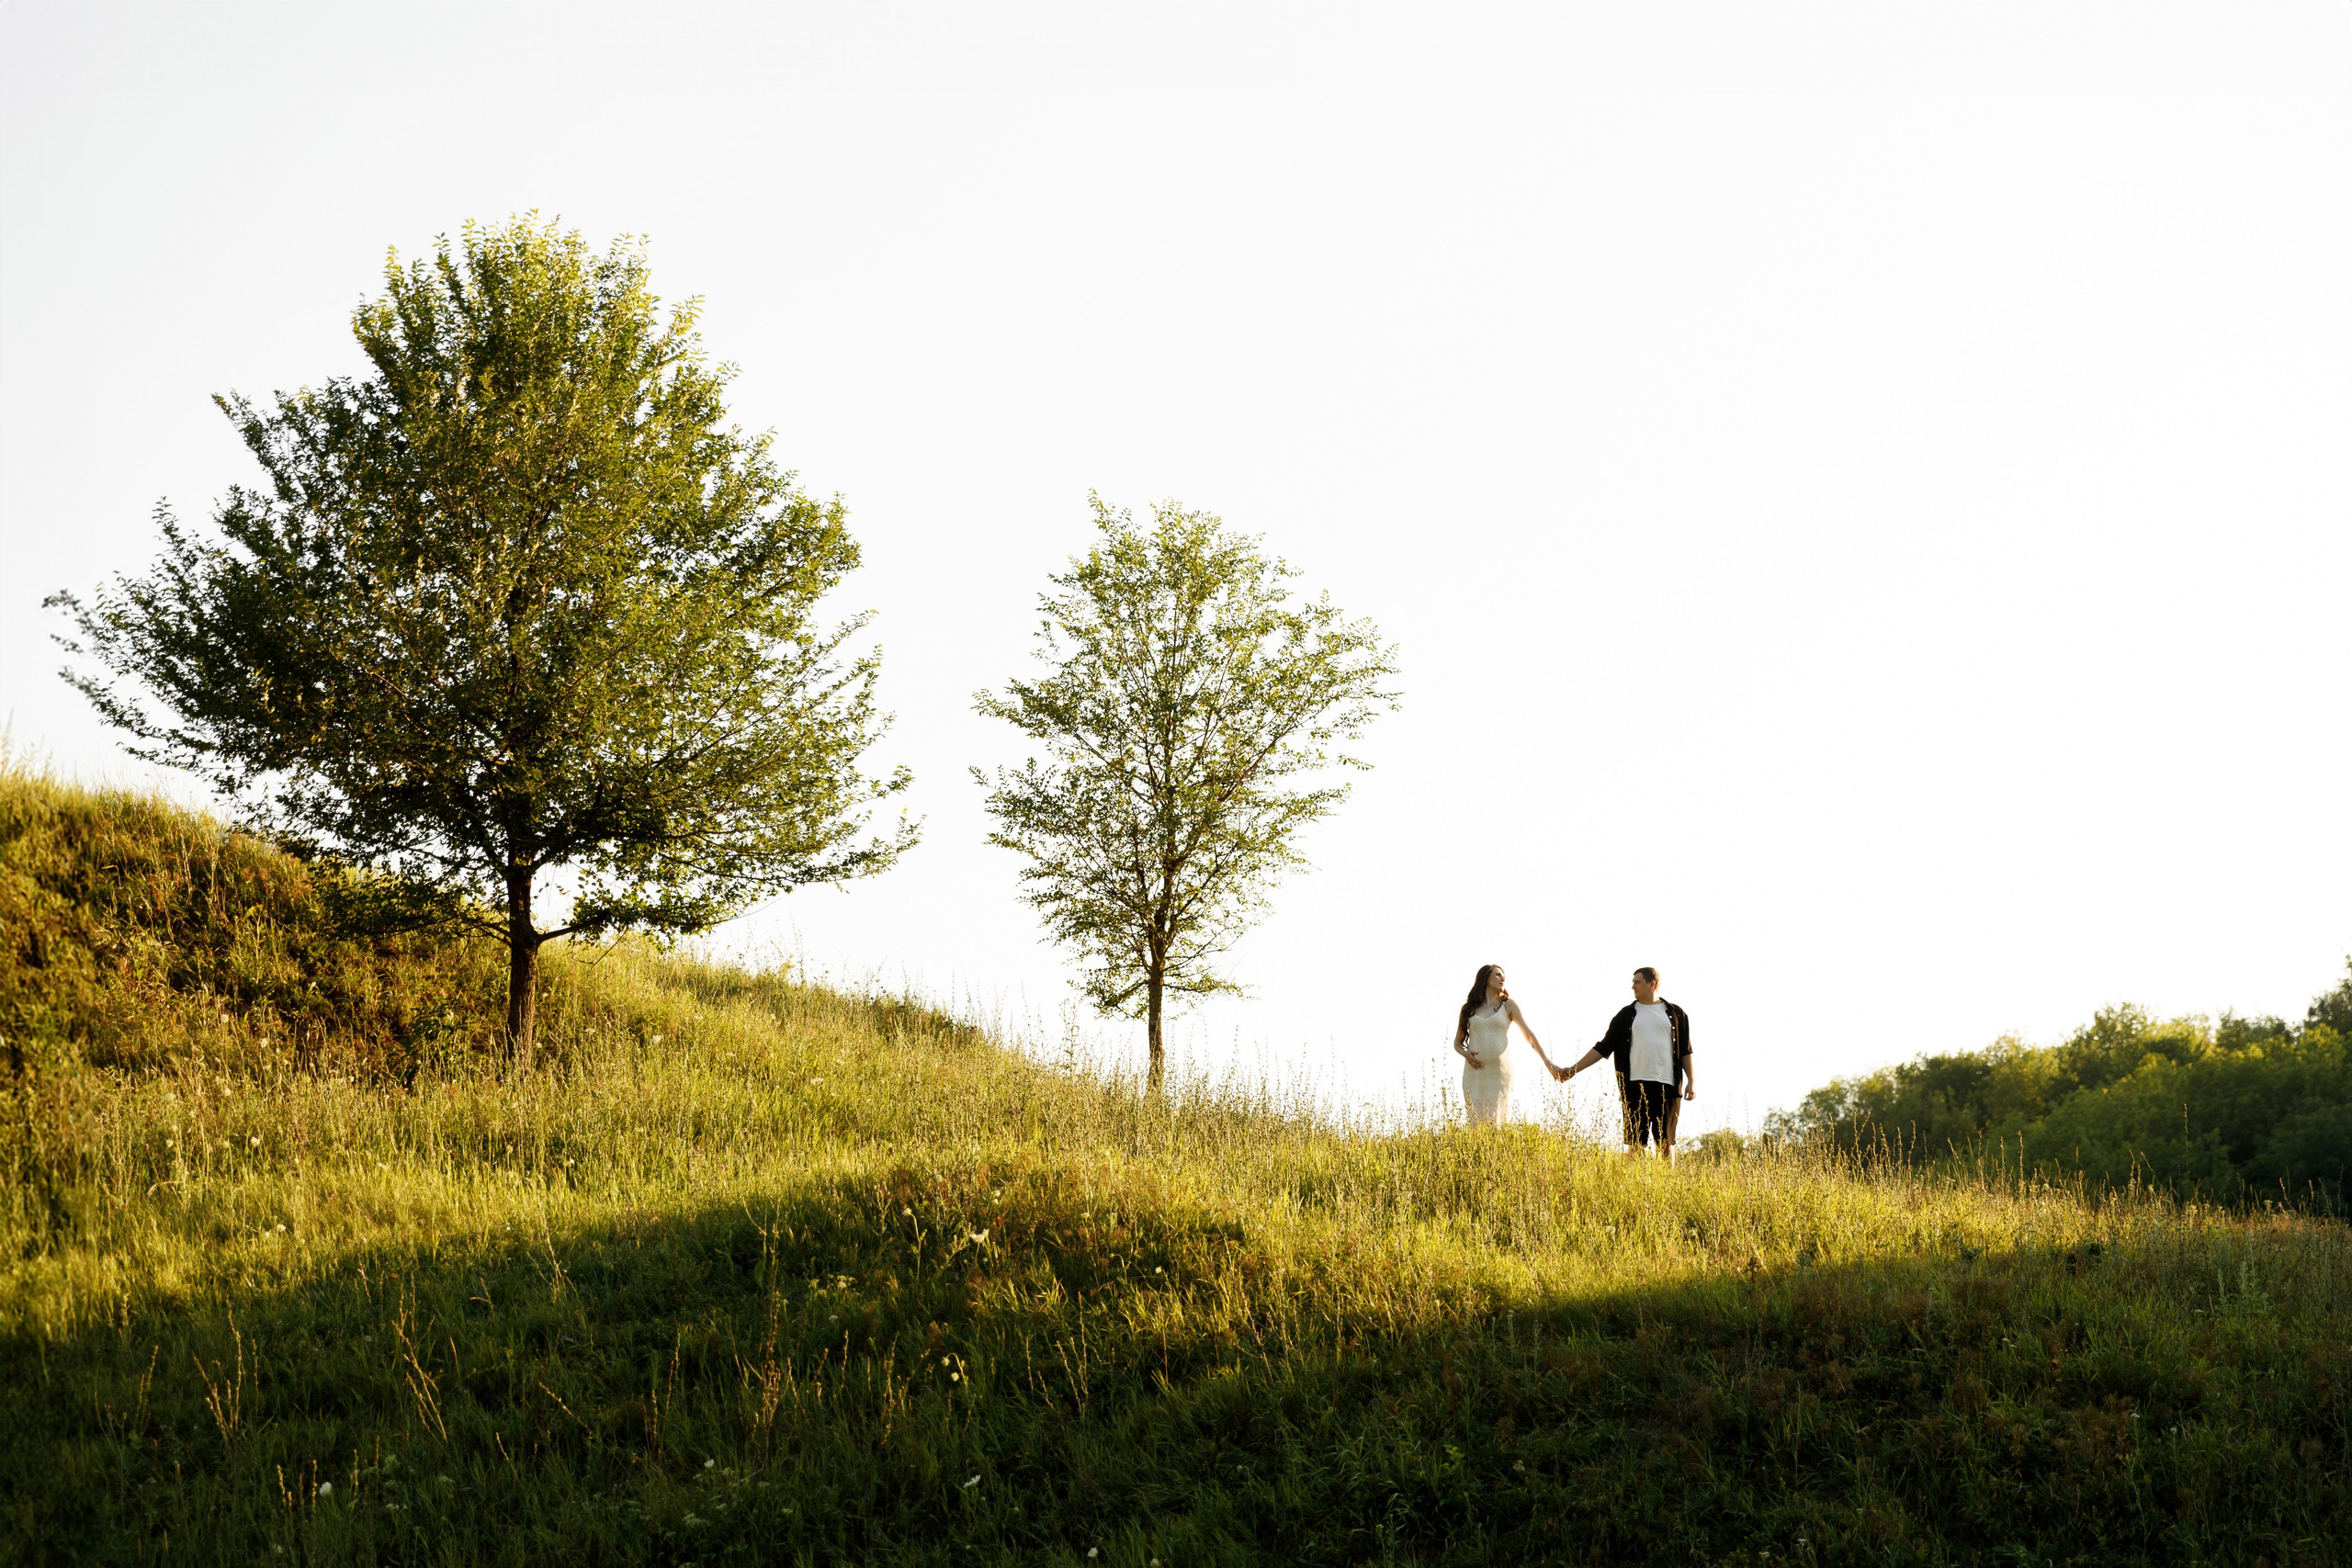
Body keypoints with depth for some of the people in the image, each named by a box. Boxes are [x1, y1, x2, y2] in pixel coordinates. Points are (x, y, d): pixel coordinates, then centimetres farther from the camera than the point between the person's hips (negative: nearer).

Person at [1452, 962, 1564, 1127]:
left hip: (1499, 1072, -1)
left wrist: (1547, 1062, -8)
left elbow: (1529, 1034, 2)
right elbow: (1457, 1042, 18)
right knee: (1476, 1123, -6)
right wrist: (1465, 1053, -5)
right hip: (1474, 1072, 1)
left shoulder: (1508, 1005, 8)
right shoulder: (1468, 1009, 13)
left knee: (1494, 1123, -9)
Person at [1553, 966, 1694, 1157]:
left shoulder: (1675, 1014, 10)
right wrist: (1572, 1070, 4)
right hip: (1636, 1085, 0)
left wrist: (1691, 1081, 4)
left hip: (1666, 1085, 0)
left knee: (1665, 1143, 2)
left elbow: (1685, 1050, 13)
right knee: (1635, 1142, -2)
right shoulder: (1626, 1016, 10)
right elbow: (1603, 1048, 9)